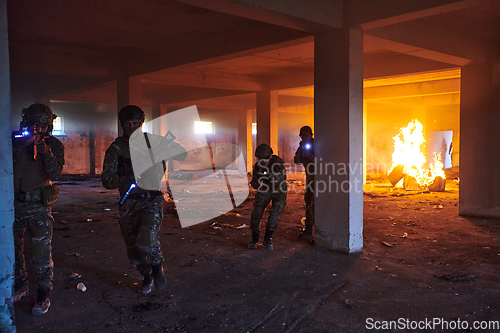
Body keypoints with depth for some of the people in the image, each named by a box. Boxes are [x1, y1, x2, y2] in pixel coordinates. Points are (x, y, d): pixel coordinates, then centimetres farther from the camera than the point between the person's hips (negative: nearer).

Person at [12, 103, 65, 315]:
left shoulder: (53, 145, -2)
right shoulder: (16, 141, 4)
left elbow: (54, 174, -15)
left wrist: (43, 148, -22)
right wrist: (21, 146, -16)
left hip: (38, 204, -4)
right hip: (14, 203, 4)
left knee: (42, 251, -4)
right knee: (12, 248, 15)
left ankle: (44, 295, 7)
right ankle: (20, 286, 34)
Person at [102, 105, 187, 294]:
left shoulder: (152, 141, 0)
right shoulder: (116, 148, 0)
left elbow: (182, 154, 10)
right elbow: (106, 180, -8)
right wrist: (125, 181, -29)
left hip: (152, 200, -2)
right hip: (129, 204, 2)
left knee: (147, 240, -25)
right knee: (133, 251, 9)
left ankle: (157, 266, 8)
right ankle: (147, 276, 40)